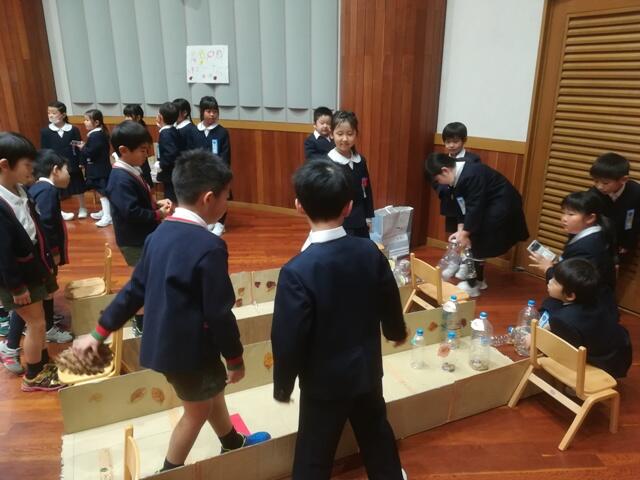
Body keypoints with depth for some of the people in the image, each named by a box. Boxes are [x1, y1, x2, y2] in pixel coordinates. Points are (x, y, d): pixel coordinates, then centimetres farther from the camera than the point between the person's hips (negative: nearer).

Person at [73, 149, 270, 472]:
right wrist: (235, 358, -7)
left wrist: (99, 333, 15)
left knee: (214, 391, 28)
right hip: (190, 348, -8)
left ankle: (234, 443, 51)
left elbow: (135, 290, 5)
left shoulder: (160, 234, -1)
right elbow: (219, 313, -22)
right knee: (197, 411, 17)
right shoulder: (209, 247, -26)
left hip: (165, 340, 9)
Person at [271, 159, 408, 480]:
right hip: (367, 369, 5)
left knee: (315, 453, 16)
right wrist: (397, 332, 24)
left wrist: (283, 385, -3)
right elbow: (390, 304, 3)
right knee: (376, 431, 29)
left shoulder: (297, 271, -28)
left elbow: (288, 339, -21)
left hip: (324, 380, -4)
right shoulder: (370, 252, -12)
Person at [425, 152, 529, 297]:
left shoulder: (471, 175, -29)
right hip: (489, 205, 10)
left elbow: (475, 207, -27)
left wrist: (465, 233, -20)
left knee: (477, 243, -6)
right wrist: (461, 230, -1)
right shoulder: (458, 177, 2)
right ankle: (478, 280, 27)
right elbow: (463, 206, 7)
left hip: (502, 206, -10)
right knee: (475, 241, 14)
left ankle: (472, 285, 5)